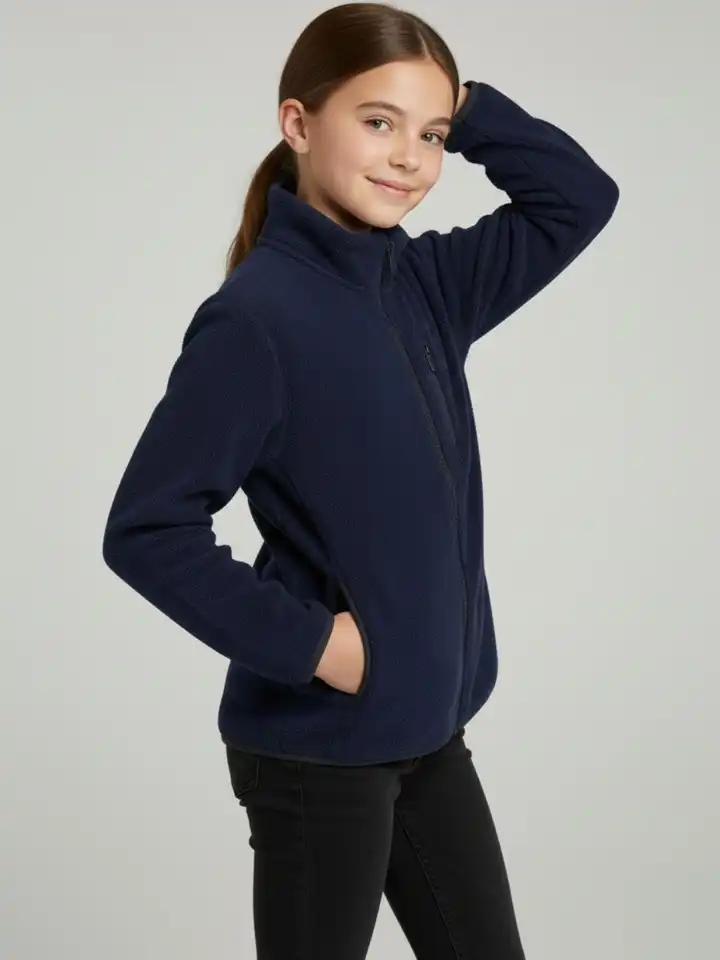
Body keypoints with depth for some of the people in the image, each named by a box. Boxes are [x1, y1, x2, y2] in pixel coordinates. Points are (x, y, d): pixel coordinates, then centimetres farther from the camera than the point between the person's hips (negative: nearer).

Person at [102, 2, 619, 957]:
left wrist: (464, 109, -2)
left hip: (428, 727, 7)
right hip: (317, 743, -7)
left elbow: (581, 198, 11)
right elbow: (146, 529, -20)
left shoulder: (426, 283, 3)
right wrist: (304, 641, -19)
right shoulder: (256, 313, -19)